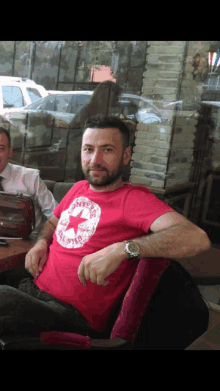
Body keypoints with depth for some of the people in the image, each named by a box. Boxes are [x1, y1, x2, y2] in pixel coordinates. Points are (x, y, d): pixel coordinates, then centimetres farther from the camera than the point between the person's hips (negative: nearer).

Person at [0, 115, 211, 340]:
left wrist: (121, 250, -34)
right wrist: (42, 243, 6)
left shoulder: (133, 199, -12)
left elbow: (197, 238, -26)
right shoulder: (79, 188, 11)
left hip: (73, 315, -7)